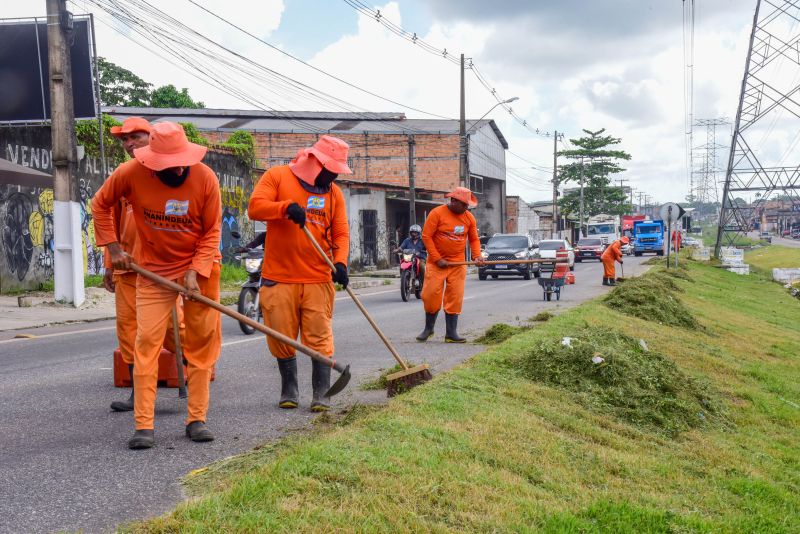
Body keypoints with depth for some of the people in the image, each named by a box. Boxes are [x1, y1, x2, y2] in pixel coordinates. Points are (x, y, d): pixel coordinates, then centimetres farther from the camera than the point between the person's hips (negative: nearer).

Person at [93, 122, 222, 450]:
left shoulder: (206, 178, -17)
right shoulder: (130, 173, -16)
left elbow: (212, 232, -9)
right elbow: (100, 205, 3)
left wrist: (195, 272, -20)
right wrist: (113, 247, -5)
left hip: (200, 265, 0)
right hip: (153, 267, 0)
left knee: (202, 343, 2)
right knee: (147, 342, -7)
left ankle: (196, 420, 12)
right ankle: (144, 426, -2)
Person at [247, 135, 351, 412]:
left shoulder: (333, 192, 11)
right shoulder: (277, 176, 1)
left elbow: (341, 233, 7)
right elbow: (255, 207, -10)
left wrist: (340, 262, -10)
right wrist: (286, 207, -25)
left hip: (318, 279, 2)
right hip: (279, 277, -1)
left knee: (320, 339, -3)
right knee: (282, 338, 6)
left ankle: (321, 395, 4)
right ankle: (289, 390, 22)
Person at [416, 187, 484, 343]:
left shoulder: (469, 217, 3)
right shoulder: (437, 213, -10)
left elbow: (474, 239, 11)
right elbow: (426, 236, -11)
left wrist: (476, 255, -7)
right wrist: (437, 259, -14)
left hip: (458, 263, 3)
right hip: (437, 262, -3)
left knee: (455, 297, -1)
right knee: (431, 295, -3)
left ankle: (451, 333, 5)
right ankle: (428, 328, 16)